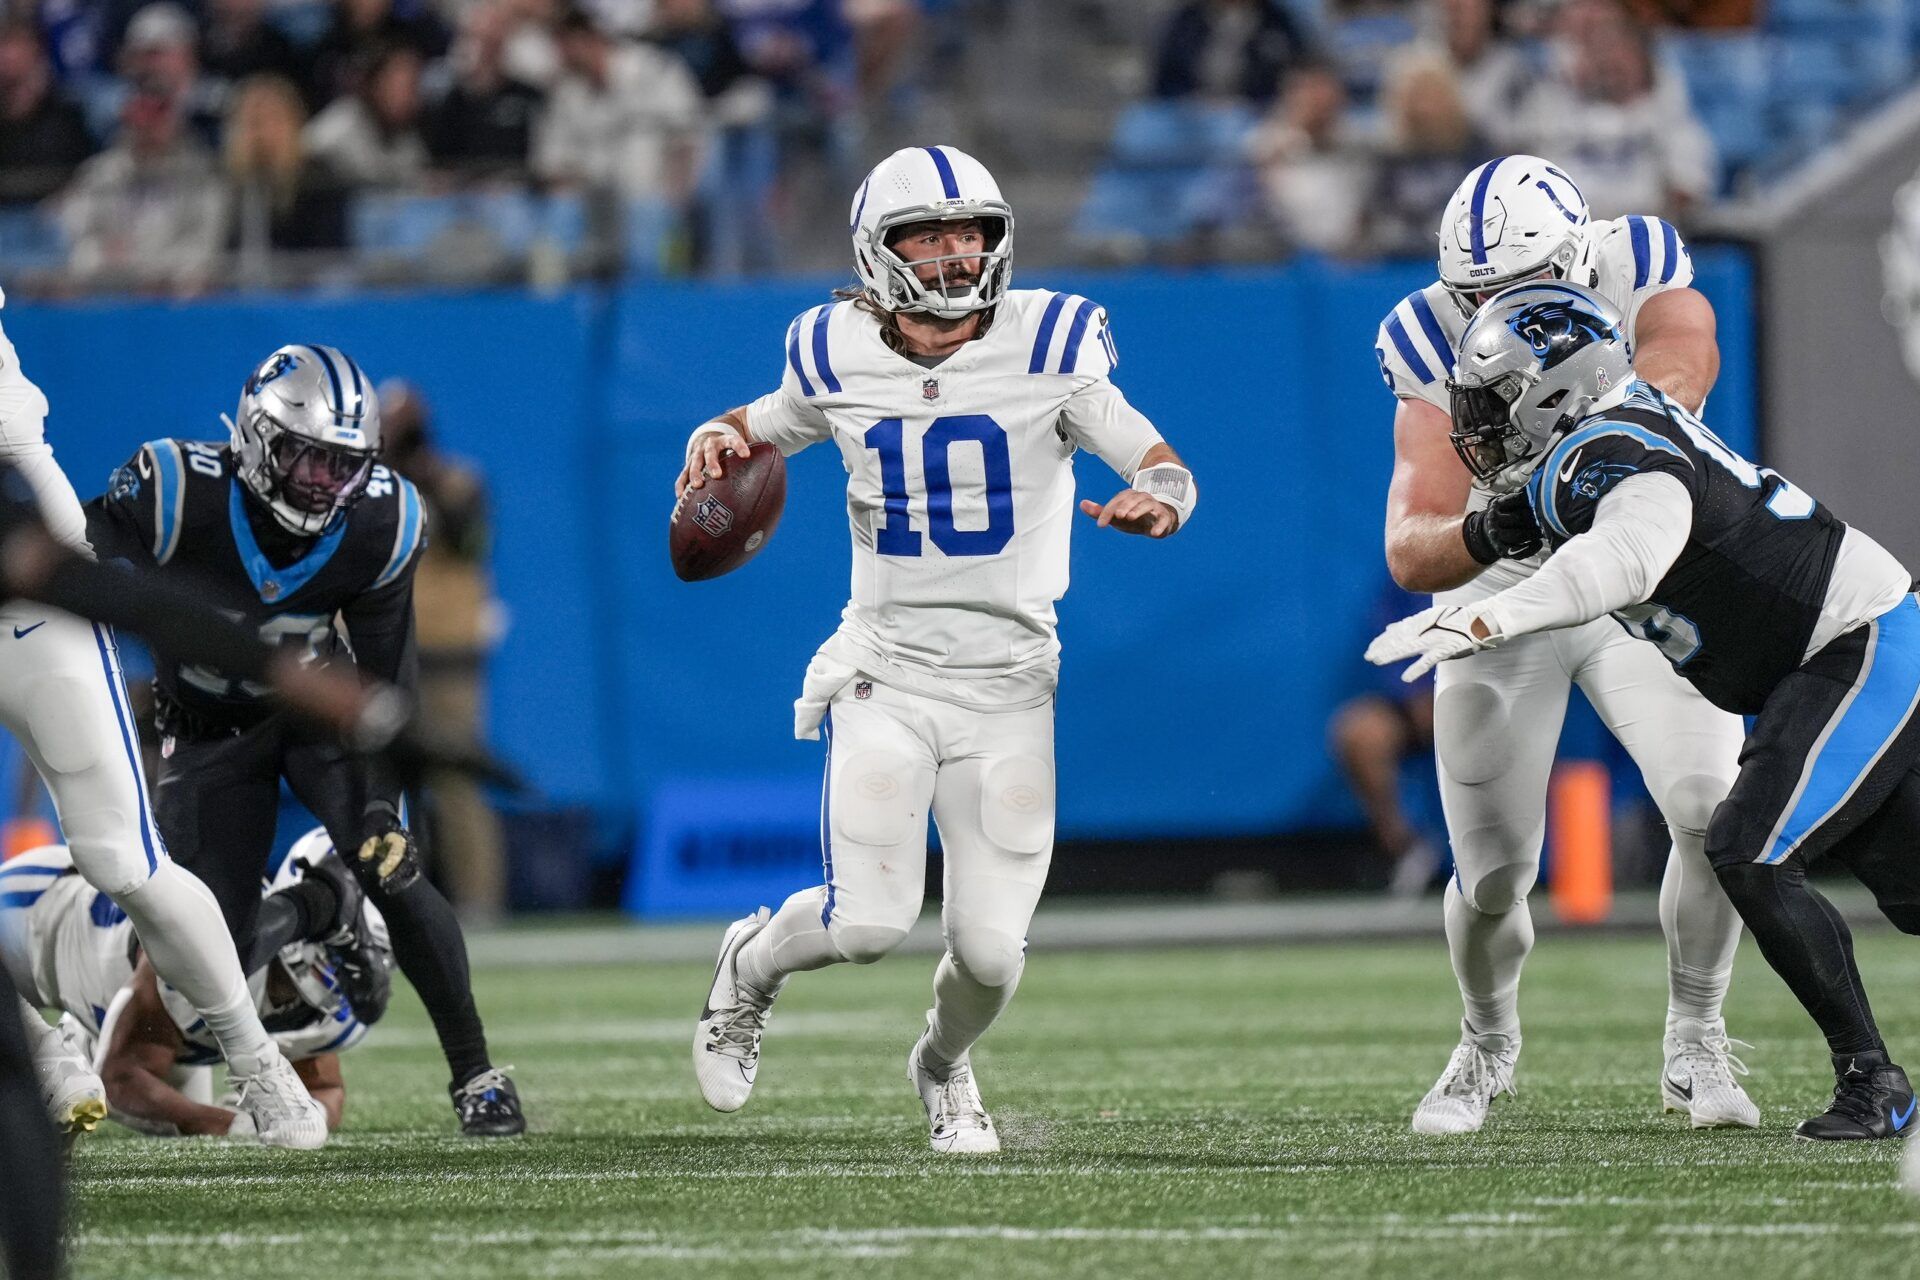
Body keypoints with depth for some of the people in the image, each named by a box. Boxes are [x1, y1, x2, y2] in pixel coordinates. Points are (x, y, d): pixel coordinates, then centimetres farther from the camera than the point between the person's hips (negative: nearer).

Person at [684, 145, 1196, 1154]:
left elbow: (1166, 467, -5)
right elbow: (762, 427, 20)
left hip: (1009, 686, 0)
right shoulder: (842, 360, 0)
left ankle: (943, 1064, 32)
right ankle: (752, 966, 19)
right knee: (869, 925, -16)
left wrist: (1157, 499, -29)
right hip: (885, 678, 0)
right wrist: (719, 440, -4)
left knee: (989, 949, -4)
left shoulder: (1047, 349, -6)